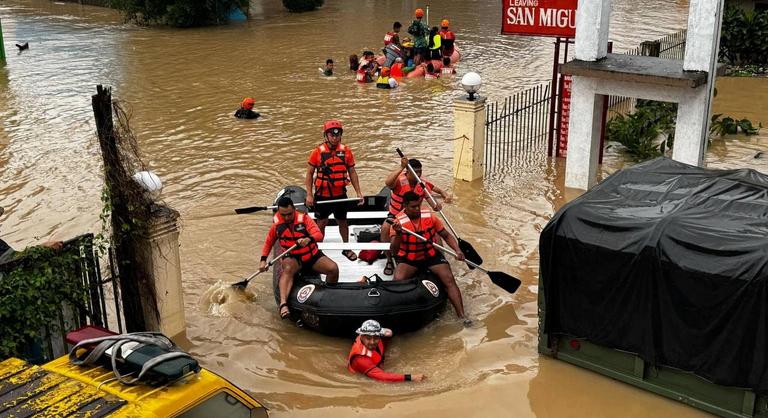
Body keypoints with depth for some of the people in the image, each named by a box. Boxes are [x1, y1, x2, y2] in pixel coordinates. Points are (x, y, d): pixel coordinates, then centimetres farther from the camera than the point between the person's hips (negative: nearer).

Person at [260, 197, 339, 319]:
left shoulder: (304, 218, -10)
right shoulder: (277, 224, -3)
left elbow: (319, 235, -21)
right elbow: (268, 242, 12)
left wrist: (309, 239, -43)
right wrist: (263, 260, 2)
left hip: (313, 255, 1)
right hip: (292, 258, -1)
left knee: (333, 268, -21)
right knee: (288, 269, -36)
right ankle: (283, 304, -53)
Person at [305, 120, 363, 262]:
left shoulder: (346, 151, -2)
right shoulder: (318, 151, -9)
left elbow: (352, 172, 5)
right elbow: (309, 173, -4)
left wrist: (358, 192, 2)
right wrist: (309, 195, -8)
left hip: (340, 194, 2)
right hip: (322, 195, -2)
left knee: (342, 221, 16)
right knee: (321, 223, 8)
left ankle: (346, 248, 32)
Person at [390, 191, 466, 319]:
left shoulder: (429, 216, -6)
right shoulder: (398, 222, -13)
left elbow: (446, 236, 4)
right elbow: (393, 250, -21)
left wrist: (457, 250, -12)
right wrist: (398, 234, -39)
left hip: (431, 255, 2)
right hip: (408, 259, -2)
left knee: (449, 279, -17)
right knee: (398, 280, -29)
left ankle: (461, 316, -17)